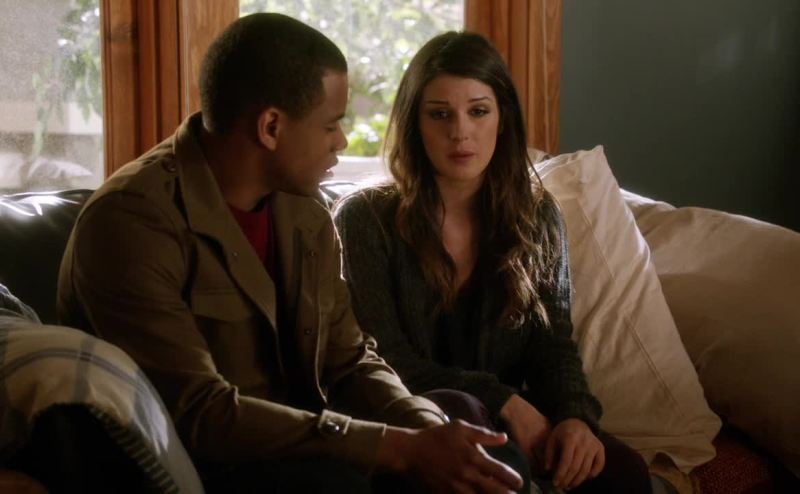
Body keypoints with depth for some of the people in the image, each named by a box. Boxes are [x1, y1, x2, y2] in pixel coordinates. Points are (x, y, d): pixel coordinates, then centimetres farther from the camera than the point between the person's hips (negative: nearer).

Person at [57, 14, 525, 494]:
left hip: (290, 452, 7)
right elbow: (199, 415, -28)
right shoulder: (131, 220, -21)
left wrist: (429, 431, -17)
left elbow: (348, 361, 5)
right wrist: (401, 448, -30)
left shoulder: (304, 211, 3)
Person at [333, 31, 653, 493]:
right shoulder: (366, 218, -6)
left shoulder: (537, 215, 7)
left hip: (517, 423, 4)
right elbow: (383, 360, -9)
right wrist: (504, 403, -19)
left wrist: (576, 416, -18)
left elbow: (555, 345, 4)